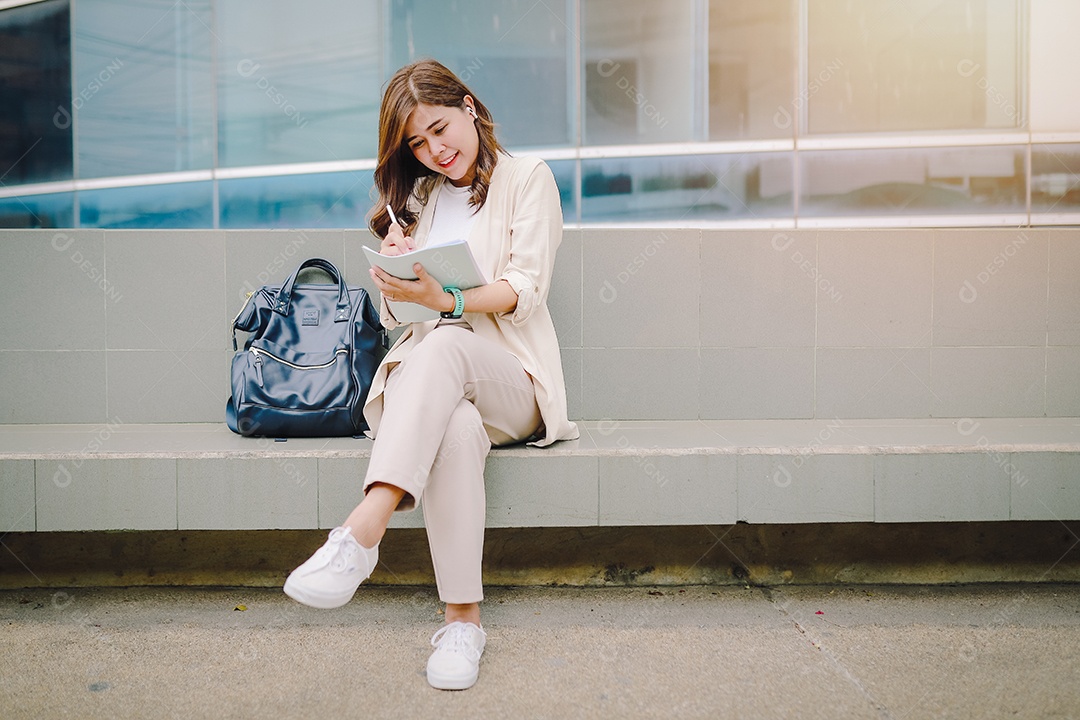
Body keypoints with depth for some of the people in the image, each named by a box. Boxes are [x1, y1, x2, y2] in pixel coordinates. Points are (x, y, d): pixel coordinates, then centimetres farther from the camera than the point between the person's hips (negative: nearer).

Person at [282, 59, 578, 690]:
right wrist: (393, 274, -3)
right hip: (426, 378, 2)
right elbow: (396, 317, 21)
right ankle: (463, 619, -37)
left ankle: (363, 532, -50)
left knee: (445, 344, -39)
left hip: (511, 383, -2)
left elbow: (525, 289, -5)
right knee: (457, 428, -37)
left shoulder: (527, 178, 11)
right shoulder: (414, 196, 25)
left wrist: (445, 300, -23)